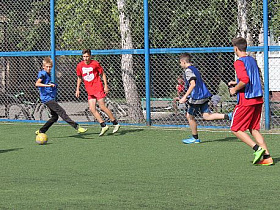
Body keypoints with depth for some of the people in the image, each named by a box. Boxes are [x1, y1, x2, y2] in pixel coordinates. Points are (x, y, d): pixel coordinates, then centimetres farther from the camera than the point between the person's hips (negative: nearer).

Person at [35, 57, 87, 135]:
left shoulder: (48, 74, 18)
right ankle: (77, 127, -24)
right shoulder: (43, 74, -9)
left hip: (51, 98, 10)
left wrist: (53, 85, 17)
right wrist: (48, 85, -36)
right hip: (47, 98, -10)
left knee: (55, 117, 13)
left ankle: (40, 131, 20)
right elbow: (37, 83, -26)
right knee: (62, 112, -16)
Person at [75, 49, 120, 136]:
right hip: (89, 91, 5)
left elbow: (102, 74, 2)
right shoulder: (79, 66, 5)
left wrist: (106, 86, -4)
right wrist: (77, 89, 13)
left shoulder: (95, 64, -7)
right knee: (92, 109, -6)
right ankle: (103, 126, 0)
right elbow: (79, 78, 18)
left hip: (98, 89, -5)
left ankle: (115, 123, 3)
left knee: (102, 107, -8)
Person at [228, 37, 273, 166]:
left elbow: (245, 80, -26)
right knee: (254, 129, 13)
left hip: (246, 101, -8)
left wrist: (235, 89, -9)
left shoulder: (239, 62, -12)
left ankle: (257, 148, -11)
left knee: (236, 129, 3)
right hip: (258, 99, 8)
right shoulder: (252, 60, 15)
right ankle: (267, 156, 3)